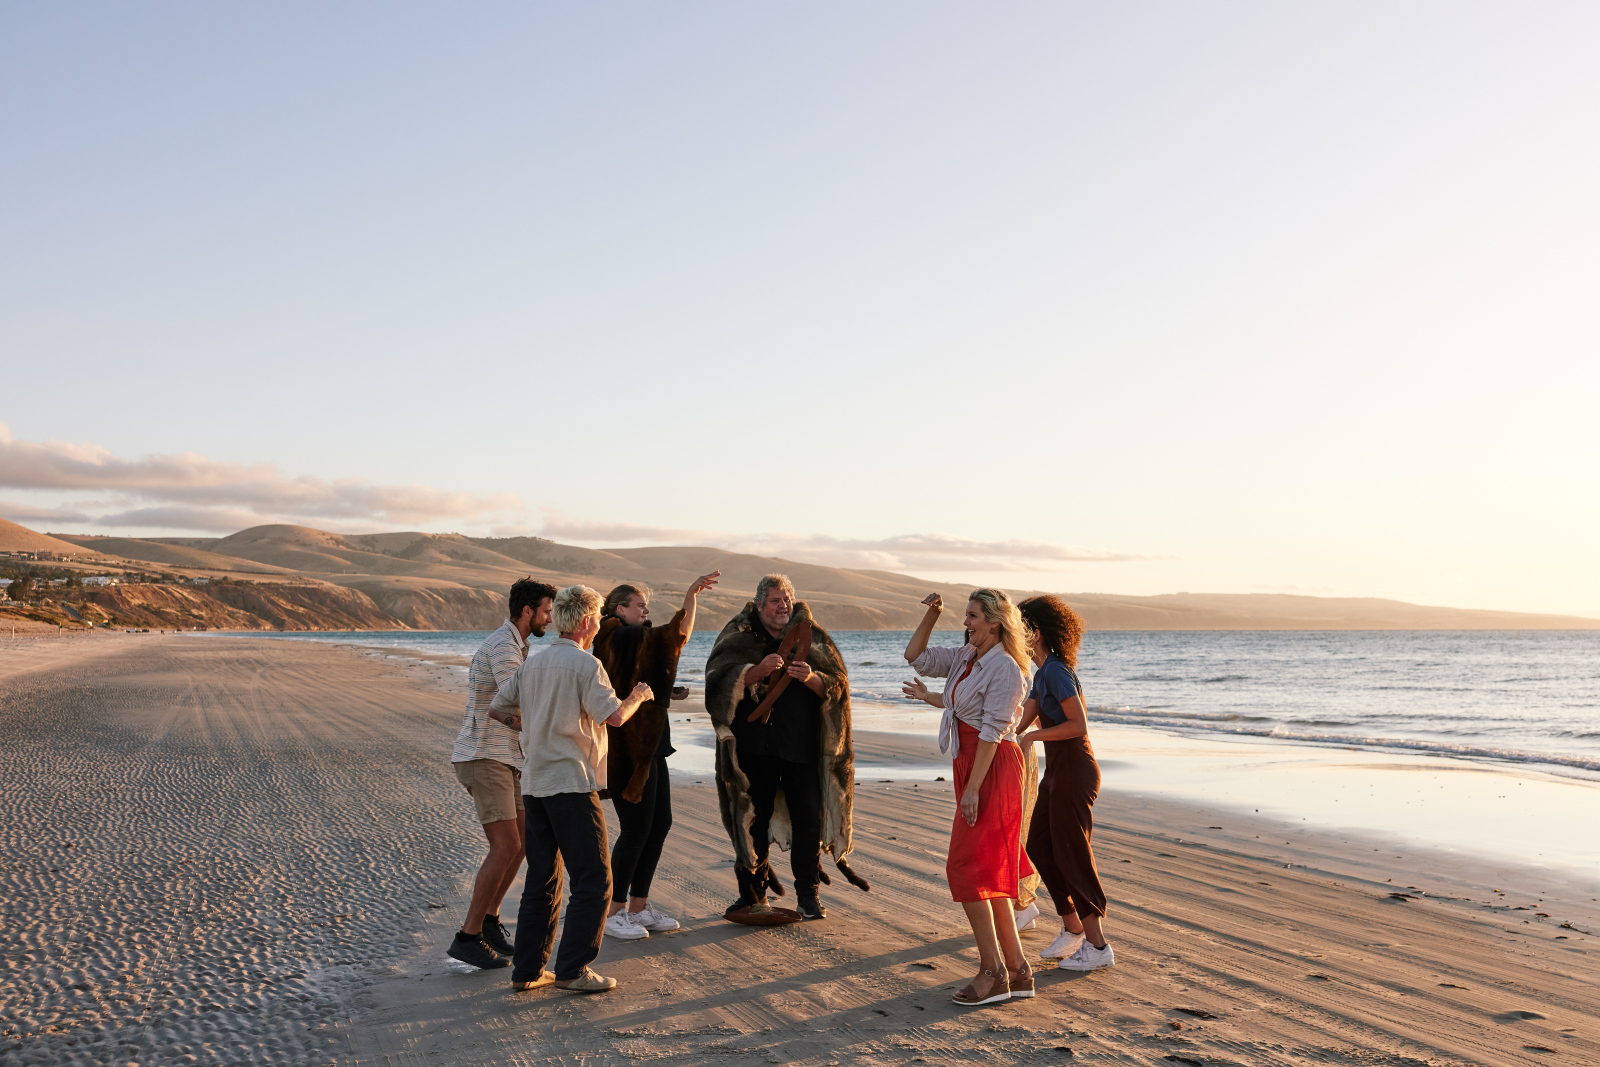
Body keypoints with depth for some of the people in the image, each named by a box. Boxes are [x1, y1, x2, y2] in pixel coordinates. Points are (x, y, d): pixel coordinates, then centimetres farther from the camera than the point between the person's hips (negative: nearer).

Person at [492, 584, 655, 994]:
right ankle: (573, 970, -2)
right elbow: (613, 715, -16)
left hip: (533, 785, 8)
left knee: (541, 880, 14)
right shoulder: (585, 664, -10)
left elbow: (498, 705, 17)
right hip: (572, 783, -8)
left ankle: (527, 970, 16)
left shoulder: (531, 663, 12)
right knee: (593, 879, 0)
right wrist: (637, 697, 3)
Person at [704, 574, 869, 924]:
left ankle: (808, 893, 14)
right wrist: (758, 670, -24)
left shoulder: (811, 636, 6)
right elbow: (717, 677, -10)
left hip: (803, 745, 1)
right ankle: (752, 892, 18)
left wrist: (811, 678, -19)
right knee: (755, 818, 5)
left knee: (809, 818, 0)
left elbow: (838, 685, 1)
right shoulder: (739, 635, 3)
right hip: (755, 746, -1)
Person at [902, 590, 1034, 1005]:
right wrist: (931, 614, 6)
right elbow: (915, 656, 17)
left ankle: (992, 972, 0)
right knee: (991, 871, 11)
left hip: (993, 769, -9)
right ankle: (1017, 970, 17)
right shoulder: (966, 658, 11)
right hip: (970, 764, 9)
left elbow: (992, 730, -19)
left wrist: (972, 788, -21)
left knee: (969, 867, -7)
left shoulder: (1005, 668, -15)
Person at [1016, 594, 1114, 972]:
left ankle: (1097, 946, 7)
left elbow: (1079, 726, -23)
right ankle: (1073, 929, 23)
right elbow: (1020, 724, 14)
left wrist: (1034, 736, -17)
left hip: (1074, 771, -10)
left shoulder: (1056, 671, -18)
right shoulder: (1044, 673, 12)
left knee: (1072, 857, -2)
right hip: (1058, 771, 10)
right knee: (1039, 848, 13)